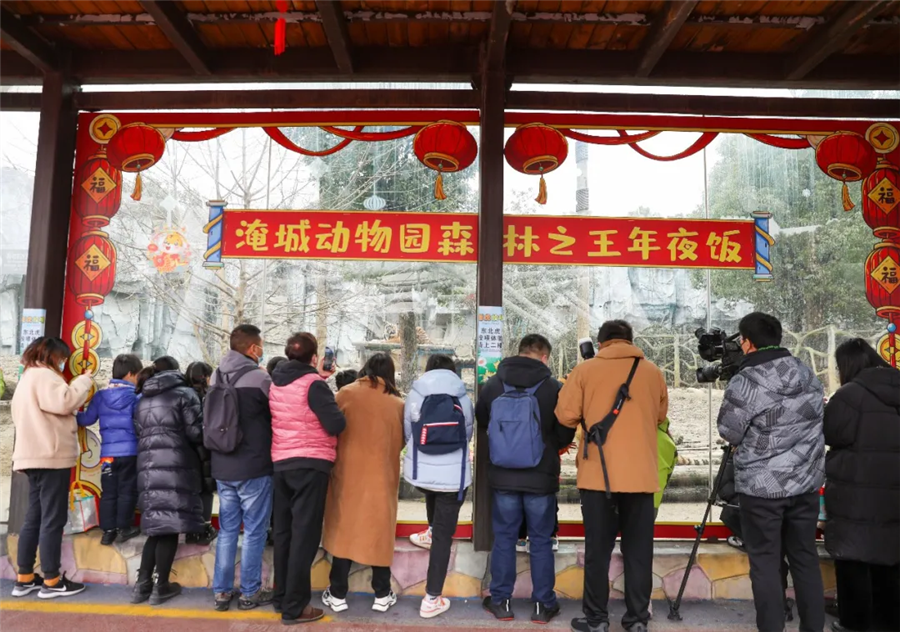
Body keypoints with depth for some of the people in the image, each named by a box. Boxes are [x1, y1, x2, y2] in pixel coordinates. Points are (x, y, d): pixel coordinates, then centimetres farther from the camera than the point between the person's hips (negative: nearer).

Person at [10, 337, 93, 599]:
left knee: (35, 517, 12)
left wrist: (74, 411, 13)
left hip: (35, 457, 10)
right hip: (51, 457, -10)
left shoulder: (27, 378, 22)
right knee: (53, 519, -6)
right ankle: (51, 581, -1)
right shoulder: (43, 375, -10)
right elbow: (64, 401, -26)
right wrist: (84, 380, -12)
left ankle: (24, 578, 16)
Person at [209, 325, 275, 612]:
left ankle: (221, 591, 21)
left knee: (227, 530, 15)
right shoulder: (259, 378, -16)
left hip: (222, 468, 6)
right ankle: (250, 593, 14)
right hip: (254, 468, -6)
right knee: (254, 532, 6)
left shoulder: (216, 377, 5)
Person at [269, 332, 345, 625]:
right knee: (304, 535, -1)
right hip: (310, 464, -7)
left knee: (284, 531, 16)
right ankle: (295, 607, 4)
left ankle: (282, 596, 27)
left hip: (281, 463, 7)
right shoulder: (313, 384, -15)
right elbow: (336, 424, -18)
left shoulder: (277, 382, 7)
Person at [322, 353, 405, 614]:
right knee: (379, 532, 12)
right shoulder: (397, 403, -3)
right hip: (382, 476, 1)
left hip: (347, 474, 0)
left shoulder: (346, 394, -5)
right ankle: (382, 595, 20)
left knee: (343, 530, 11)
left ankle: (337, 594, 19)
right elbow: (401, 442, 5)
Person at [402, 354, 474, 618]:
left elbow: (407, 434, 5)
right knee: (444, 536, 6)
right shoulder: (463, 398, -5)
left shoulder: (414, 395, -4)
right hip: (452, 474, -2)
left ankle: (432, 529, 65)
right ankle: (432, 599, 11)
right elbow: (467, 435, 5)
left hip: (420, 470, 2)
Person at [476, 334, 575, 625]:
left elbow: (481, 422, 12)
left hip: (503, 477, 2)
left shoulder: (492, 385, -3)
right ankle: (543, 605, 20)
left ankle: (500, 602, 21)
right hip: (541, 478, -2)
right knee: (541, 541, 11)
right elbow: (566, 435, -3)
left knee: (503, 538, 13)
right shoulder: (553, 387, -11)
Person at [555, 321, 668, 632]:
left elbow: (566, 415, -3)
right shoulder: (653, 372, 7)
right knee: (638, 550, 11)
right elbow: (660, 417, 15)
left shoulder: (585, 370, 0)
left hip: (598, 474, -1)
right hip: (641, 474, 2)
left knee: (597, 549, 8)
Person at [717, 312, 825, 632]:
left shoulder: (744, 382, -16)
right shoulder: (809, 376, 4)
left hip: (762, 486, -6)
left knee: (765, 563, 4)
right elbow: (815, 423, 15)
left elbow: (729, 433, -8)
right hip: (806, 482, 6)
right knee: (806, 559, 15)